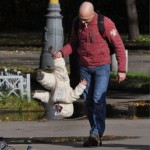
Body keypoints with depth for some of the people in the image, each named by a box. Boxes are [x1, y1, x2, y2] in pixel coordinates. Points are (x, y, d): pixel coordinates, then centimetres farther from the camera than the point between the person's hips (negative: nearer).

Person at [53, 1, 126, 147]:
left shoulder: (106, 23, -19)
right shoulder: (77, 23, -4)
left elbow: (119, 45, -12)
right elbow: (73, 43, 8)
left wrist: (122, 69, -13)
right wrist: (62, 52, -13)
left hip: (102, 67, -5)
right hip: (85, 67, 5)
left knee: (98, 99, -19)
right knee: (88, 102, 4)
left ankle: (96, 134, -23)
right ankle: (97, 136, 13)